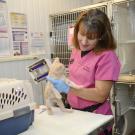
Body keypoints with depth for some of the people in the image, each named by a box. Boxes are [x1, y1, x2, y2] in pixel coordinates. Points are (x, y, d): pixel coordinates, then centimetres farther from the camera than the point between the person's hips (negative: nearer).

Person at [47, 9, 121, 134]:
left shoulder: (107, 56, -21)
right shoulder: (76, 50, 1)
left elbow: (100, 95, -24)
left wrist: (68, 89, -32)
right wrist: (57, 78, -3)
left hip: (96, 116, -6)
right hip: (75, 112, 7)